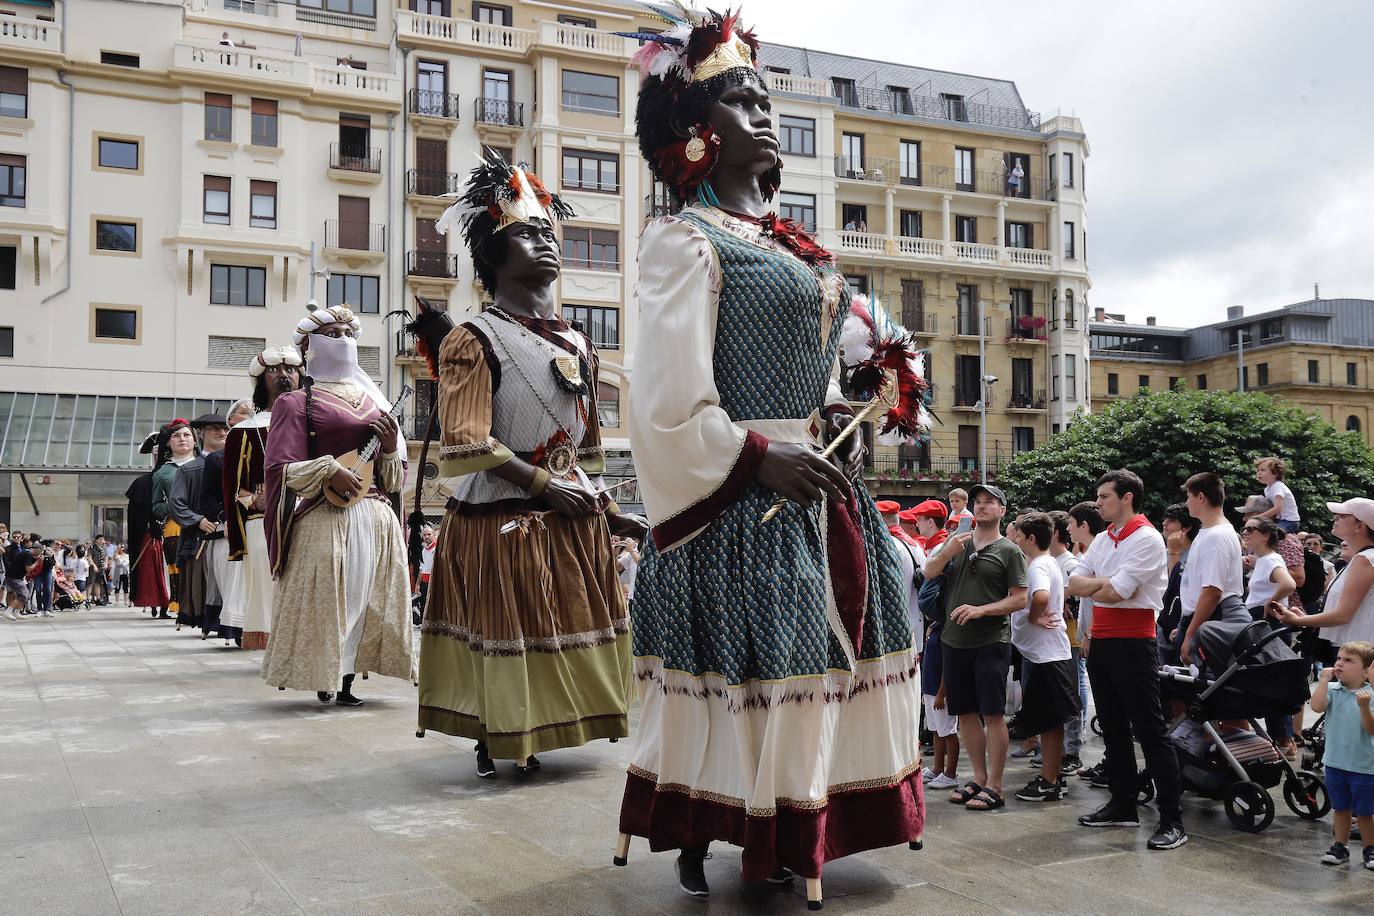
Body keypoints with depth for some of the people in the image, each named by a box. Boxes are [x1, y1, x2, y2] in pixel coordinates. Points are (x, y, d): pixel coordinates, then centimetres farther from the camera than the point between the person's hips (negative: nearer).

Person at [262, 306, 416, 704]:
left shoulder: (372, 401, 18)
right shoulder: (297, 403, 3)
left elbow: (394, 480, 19)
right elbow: (279, 469, -6)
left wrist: (391, 447, -1)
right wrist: (329, 471, -19)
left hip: (378, 520, 6)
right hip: (325, 519, -5)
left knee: (366, 602, 6)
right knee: (326, 602, -4)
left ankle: (345, 681, 16)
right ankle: (322, 680, 10)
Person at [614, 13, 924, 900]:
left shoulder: (791, 244, 17)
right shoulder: (686, 239, -8)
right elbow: (671, 399, -16)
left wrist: (844, 425, 6)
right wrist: (758, 458, -19)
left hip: (819, 489, 9)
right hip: (744, 504, -9)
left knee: (824, 653, 13)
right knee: (741, 666, -3)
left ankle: (787, 841, 28)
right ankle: (698, 844, 15)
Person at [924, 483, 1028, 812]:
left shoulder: (1009, 551, -2)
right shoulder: (957, 542, 12)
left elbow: (1020, 599, -7)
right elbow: (929, 573, 6)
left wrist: (981, 610, -17)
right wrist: (947, 552, -12)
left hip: (992, 642, -5)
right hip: (955, 641, 5)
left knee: (993, 713, -3)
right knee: (965, 713, 10)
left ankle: (994, 786, 3)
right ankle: (979, 778, 22)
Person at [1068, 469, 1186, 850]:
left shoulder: (1147, 538, -12)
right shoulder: (1103, 539, 13)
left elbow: (1114, 593, -20)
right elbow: (1074, 582, 6)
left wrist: (1091, 588, 0)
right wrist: (1105, 582, -13)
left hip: (1133, 643, -9)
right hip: (1101, 642, 9)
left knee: (1150, 730, -7)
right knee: (1113, 727, 14)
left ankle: (1172, 819, -4)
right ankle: (1123, 805, 24)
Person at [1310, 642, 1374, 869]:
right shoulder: (1332, 689, -3)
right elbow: (1317, 706, -21)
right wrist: (1323, 680, -17)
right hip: (1335, 763, 3)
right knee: (1340, 808, 17)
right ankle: (1339, 847, 29)